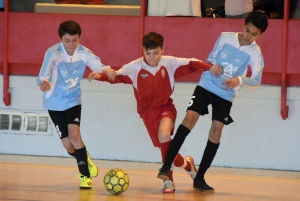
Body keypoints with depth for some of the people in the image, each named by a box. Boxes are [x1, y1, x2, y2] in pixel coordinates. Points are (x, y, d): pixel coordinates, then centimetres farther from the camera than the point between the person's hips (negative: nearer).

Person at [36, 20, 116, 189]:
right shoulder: (53, 53, -23)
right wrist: (44, 83, -58)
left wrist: (107, 70, -39)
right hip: (55, 103, -1)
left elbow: (99, 66, -15)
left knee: (74, 135, -21)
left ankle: (85, 174, -7)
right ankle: (85, 160, 32)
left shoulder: (84, 53, -13)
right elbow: (43, 75, -34)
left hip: (74, 101, 1)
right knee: (68, 146, -1)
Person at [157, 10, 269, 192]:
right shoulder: (225, 38, -4)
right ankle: (166, 166, -18)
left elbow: (256, 81, -19)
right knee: (190, 117, -17)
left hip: (226, 95, 0)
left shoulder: (255, 53, -9)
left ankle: (199, 179, 3)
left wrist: (240, 80, -34)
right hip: (206, 86, 0)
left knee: (216, 131, -7)